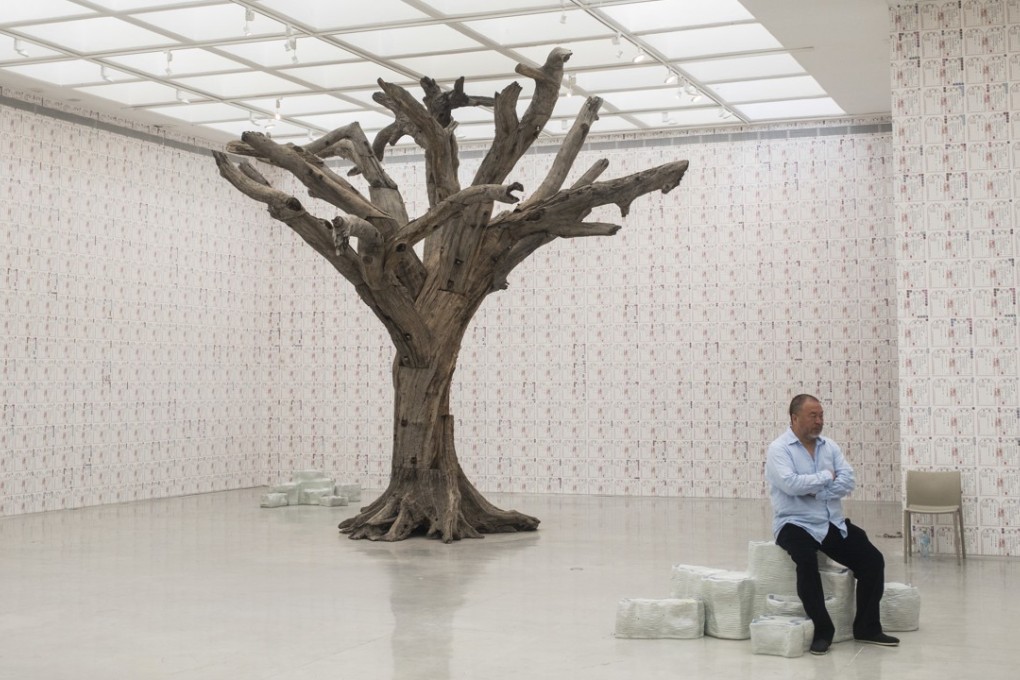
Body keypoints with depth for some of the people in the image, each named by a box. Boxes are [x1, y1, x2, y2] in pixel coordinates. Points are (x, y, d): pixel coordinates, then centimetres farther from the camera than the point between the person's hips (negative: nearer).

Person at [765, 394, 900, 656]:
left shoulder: (829, 446, 10)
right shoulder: (779, 449, -7)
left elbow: (847, 481, -3)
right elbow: (791, 484, -23)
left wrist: (815, 491, -16)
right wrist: (826, 476, -11)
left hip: (834, 523, 6)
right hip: (796, 524, -6)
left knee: (873, 560, -9)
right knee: (807, 563, -35)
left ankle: (867, 627, 5)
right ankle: (822, 630, -20)